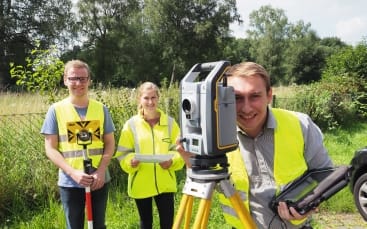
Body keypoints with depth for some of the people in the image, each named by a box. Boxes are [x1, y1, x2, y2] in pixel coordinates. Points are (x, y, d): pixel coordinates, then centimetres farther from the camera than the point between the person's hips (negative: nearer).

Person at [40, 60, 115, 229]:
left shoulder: (101, 109, 2)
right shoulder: (56, 110, -3)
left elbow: (110, 143, 4)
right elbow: (50, 148, -4)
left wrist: (101, 171, -12)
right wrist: (73, 172, -17)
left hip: (99, 181, 2)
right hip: (70, 183, -2)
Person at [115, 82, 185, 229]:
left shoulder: (170, 122, 0)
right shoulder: (131, 124, -3)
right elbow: (123, 154, 0)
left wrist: (172, 161, -17)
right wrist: (131, 162, -21)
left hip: (165, 183, 0)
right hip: (141, 184, 0)